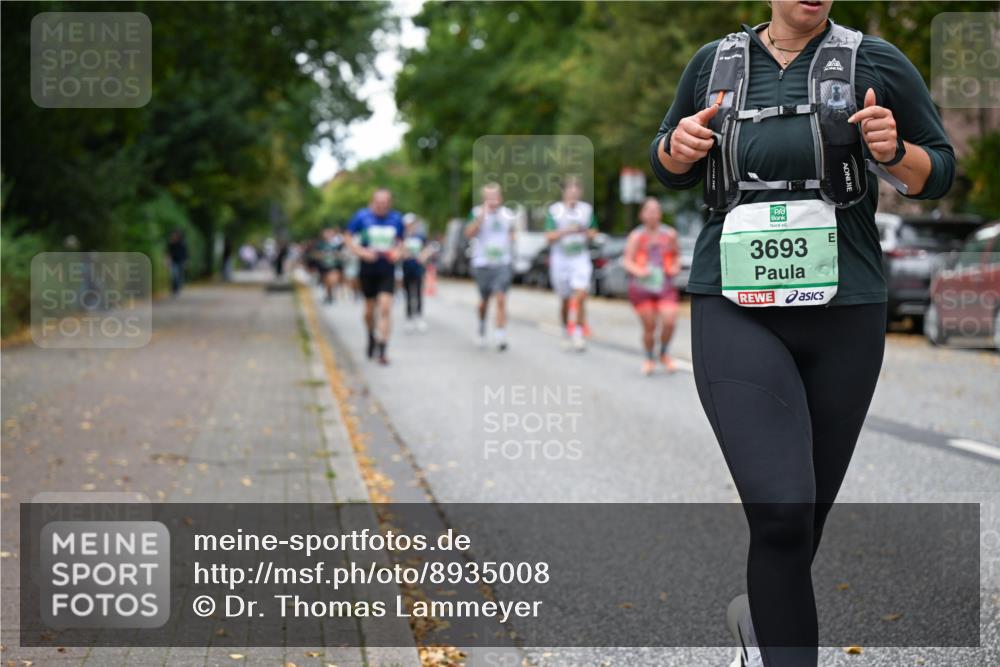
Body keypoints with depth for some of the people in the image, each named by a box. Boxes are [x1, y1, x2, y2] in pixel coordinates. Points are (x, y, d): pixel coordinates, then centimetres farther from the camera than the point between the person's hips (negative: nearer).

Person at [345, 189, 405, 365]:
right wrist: (361, 252, -12)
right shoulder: (362, 216, -5)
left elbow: (400, 241, 16)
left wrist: (396, 252, -5)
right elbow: (349, 238, 2)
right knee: (370, 309, 10)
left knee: (385, 307, -12)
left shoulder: (396, 219, 1)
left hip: (387, 270, 0)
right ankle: (372, 338, 40)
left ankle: (382, 350, -10)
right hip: (368, 269, 0)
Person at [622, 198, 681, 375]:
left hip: (665, 286, 2)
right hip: (642, 287, -2)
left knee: (669, 322, -15)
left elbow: (676, 255, 23)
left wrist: (676, 267, 3)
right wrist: (638, 271, -21)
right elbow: (627, 261, -4)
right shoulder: (636, 236, 0)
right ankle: (649, 359, 24)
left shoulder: (670, 234, 8)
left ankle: (664, 354, 12)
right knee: (649, 327, -2)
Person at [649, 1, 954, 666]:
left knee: (814, 503, 12)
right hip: (736, 311, -1)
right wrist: (679, 144, -2)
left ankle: (761, 612, 41)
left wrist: (895, 151, -14)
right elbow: (669, 168, 22)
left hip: (846, 311, 1)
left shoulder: (876, 62, 2)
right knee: (780, 507, -17)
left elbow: (939, 172, 8)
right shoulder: (714, 63, 8)